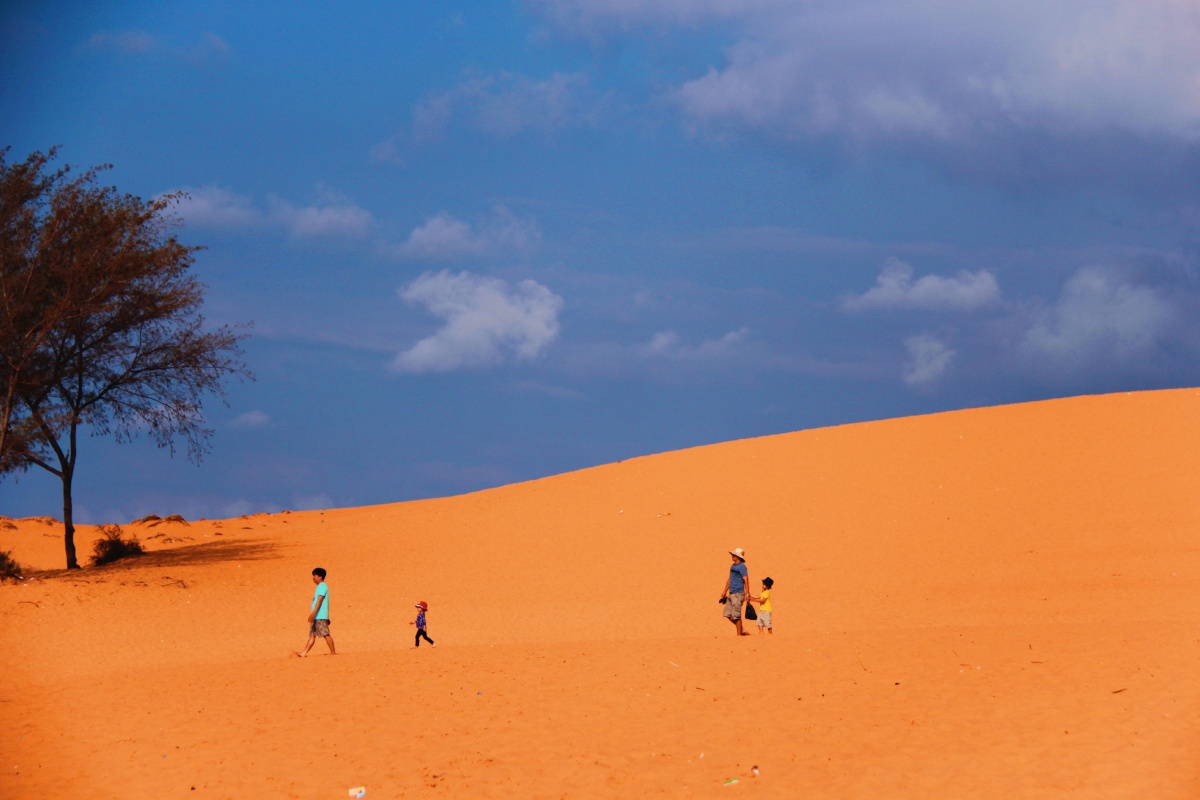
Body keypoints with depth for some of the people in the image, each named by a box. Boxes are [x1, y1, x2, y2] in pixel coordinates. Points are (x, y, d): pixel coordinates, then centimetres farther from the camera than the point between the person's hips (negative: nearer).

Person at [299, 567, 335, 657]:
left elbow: (319, 600, -20)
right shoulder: (319, 587, 21)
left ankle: (333, 652, -7)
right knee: (312, 635, 7)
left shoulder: (322, 586, -9)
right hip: (316, 617, 10)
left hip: (320, 616, -10)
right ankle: (304, 653, 5)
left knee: (326, 634, -9)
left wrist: (313, 612, -27)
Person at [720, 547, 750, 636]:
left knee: (736, 615, -7)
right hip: (731, 594, 9)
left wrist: (747, 594, -21)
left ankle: (739, 634, 1)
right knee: (727, 614, 8)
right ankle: (742, 630, 17)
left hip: (738, 594, -9)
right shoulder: (733, 566, 16)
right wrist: (725, 591, 23)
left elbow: (746, 580, -15)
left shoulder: (742, 567, -10)